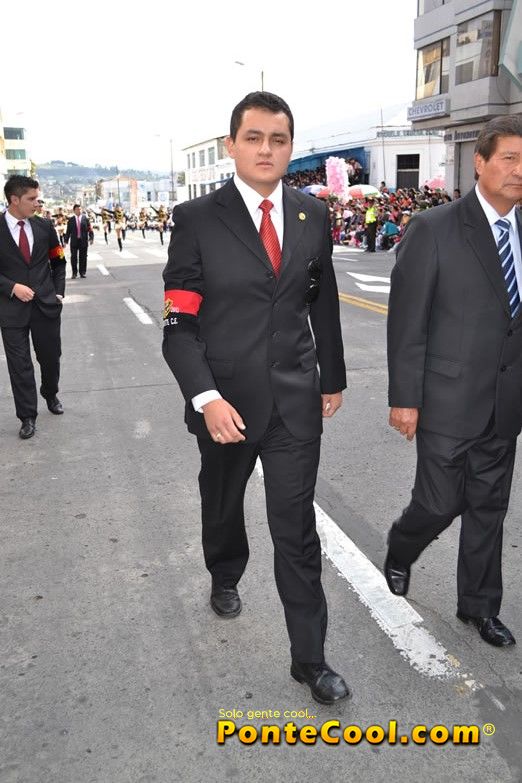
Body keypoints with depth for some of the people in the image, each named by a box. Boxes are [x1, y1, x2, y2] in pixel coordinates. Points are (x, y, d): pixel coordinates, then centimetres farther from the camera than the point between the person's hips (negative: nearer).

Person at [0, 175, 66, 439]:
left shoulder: (44, 226, 3)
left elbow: (58, 261, 14)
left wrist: (59, 292, 6)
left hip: (46, 304, 3)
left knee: (51, 357, 15)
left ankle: (50, 395, 42)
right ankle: (27, 417, 14)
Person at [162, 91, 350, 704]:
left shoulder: (313, 216, 2)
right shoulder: (197, 219, -9)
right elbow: (179, 324, -12)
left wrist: (333, 377, 15)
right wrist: (206, 398, -23)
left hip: (296, 400, 1)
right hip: (226, 401, -1)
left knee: (297, 530, 3)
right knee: (222, 507, 23)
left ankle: (309, 658, 20)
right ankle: (225, 579, 55)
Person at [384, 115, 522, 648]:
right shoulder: (433, 229, -11)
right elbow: (407, 321, -11)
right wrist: (404, 398, -12)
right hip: (448, 401, -5)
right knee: (441, 503, 5)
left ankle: (479, 605, 35)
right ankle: (400, 549, 39)